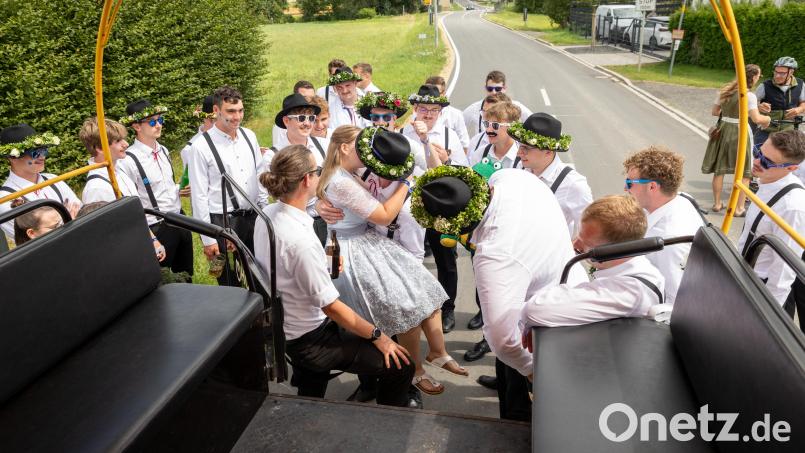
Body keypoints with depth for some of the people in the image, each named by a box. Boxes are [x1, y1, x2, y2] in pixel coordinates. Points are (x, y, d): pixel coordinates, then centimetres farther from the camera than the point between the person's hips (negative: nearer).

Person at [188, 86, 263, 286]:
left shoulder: (249, 136, 3)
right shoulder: (202, 146, -12)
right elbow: (199, 196, -10)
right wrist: (207, 238, -10)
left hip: (253, 217, 5)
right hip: (222, 222, -5)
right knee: (230, 284, 10)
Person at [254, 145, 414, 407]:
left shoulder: (268, 213, -5)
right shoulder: (300, 240, -33)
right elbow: (331, 306, -25)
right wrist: (378, 336, -14)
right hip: (309, 341, -9)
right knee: (400, 366, -7)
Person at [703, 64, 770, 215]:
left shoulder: (724, 90, 4)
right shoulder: (749, 96, -13)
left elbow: (714, 111, 10)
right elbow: (756, 119, -18)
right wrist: (767, 118, 2)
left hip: (722, 130, 5)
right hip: (739, 132, -5)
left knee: (719, 170, 14)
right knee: (744, 173, 7)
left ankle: (717, 203, 21)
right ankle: (739, 208, 8)